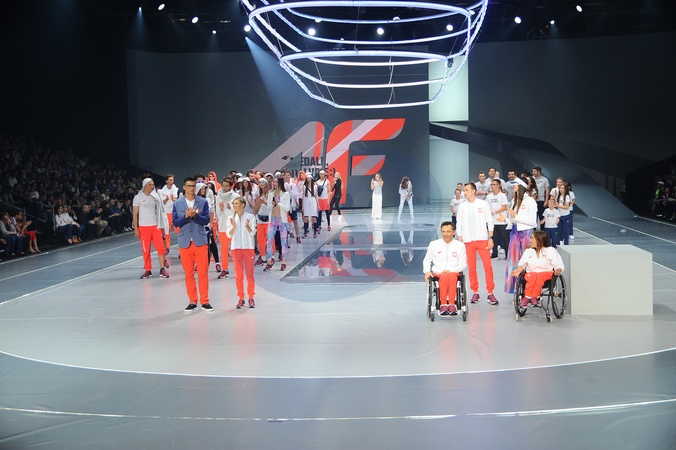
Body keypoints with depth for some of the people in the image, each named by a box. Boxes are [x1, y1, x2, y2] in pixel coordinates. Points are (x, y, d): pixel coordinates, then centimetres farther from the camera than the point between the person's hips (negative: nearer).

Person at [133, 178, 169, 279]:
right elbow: (135, 214, -1)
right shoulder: (138, 197, 0)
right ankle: (148, 270, 11)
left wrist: (161, 226, 7)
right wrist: (136, 229, -7)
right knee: (146, 250, 2)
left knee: (161, 247, -4)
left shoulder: (155, 197, 9)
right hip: (143, 226, -3)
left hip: (156, 225, 3)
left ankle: (162, 269, 1)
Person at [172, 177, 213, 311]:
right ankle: (192, 301, 15)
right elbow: (175, 222, -1)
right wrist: (186, 216, -18)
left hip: (200, 241, -1)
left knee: (203, 273, -1)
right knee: (189, 274, 6)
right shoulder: (177, 204, 5)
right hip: (185, 242, 1)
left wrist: (195, 215, -20)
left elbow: (206, 220, -4)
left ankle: (205, 301, 7)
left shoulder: (203, 202, 3)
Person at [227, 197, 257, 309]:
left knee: (250, 273, 1)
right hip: (236, 247, 2)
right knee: (238, 274, 2)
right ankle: (241, 298, 8)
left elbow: (252, 232, -4)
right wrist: (234, 226, -16)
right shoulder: (231, 218, 7)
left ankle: (251, 298, 8)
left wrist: (247, 226, -23)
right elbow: (229, 234, 3)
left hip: (248, 247, -2)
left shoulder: (250, 217, 1)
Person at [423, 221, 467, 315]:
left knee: (451, 276, -39)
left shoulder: (460, 245, 10)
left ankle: (451, 304, -49)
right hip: (438, 273, 0)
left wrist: (451, 270, -9)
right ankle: (443, 304, -48)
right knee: (444, 277, -38)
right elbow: (426, 261, 20)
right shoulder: (433, 244, 12)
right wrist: (427, 271, -1)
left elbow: (463, 264, 9)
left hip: (454, 273, 0)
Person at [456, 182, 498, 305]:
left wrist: (490, 238, -4)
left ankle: (490, 293, -2)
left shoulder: (483, 204, 3)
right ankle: (475, 292, 12)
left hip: (482, 239, -2)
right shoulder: (462, 206, 8)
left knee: (488, 266, -7)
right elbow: (459, 225, 9)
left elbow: (489, 222, 3)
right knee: (471, 267, 3)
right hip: (468, 241, 2)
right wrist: (460, 241, 3)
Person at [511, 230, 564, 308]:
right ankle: (533, 298, -50)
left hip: (546, 273, -2)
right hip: (531, 273, 3)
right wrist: (519, 270, -1)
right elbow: (522, 264, 21)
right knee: (533, 277, -35)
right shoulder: (528, 251, 24)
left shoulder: (551, 251, 12)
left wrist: (558, 270, -15)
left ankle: (527, 297, -50)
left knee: (540, 276, -38)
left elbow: (559, 265, 7)